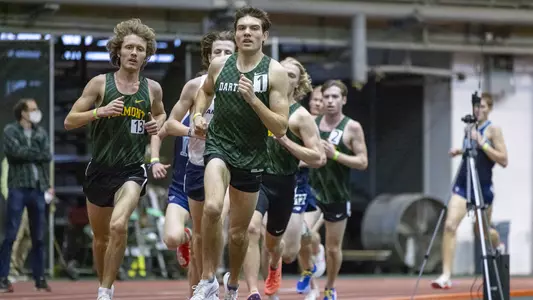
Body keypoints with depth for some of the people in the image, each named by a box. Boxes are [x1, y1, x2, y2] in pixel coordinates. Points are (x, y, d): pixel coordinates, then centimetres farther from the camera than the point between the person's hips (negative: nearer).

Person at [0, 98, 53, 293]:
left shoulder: (41, 133, 14)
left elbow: (47, 157, 4)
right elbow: (17, 151, -14)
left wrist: (48, 184, -8)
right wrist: (38, 153, -1)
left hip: (38, 188, 4)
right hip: (18, 187, -4)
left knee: (38, 237, 6)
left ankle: (40, 279, 12)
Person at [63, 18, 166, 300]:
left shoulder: (152, 89, 2)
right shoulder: (100, 83, -3)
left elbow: (160, 114, 25)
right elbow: (69, 121, -5)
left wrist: (158, 124, 1)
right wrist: (100, 111, -21)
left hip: (132, 171, -1)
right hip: (100, 169, 1)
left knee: (118, 226, -25)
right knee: (101, 238, 14)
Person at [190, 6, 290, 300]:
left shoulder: (275, 72, -10)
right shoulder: (219, 65, -1)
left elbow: (280, 128, -13)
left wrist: (253, 99, -25)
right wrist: (198, 114, 4)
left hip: (251, 157, 0)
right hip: (218, 145, 0)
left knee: (238, 233, 12)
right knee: (212, 207, -29)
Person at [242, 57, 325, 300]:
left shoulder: (300, 116, -7)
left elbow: (318, 159, -14)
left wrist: (284, 140, -20)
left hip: (283, 185, -1)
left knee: (272, 242, 18)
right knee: (251, 229, -26)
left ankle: (274, 266, 58)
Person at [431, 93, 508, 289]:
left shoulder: (493, 130, -6)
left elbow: (503, 160, -14)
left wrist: (482, 143, -20)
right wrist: (460, 151, 7)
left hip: (483, 187, -4)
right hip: (463, 184, 4)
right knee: (450, 225, -15)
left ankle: (499, 249, 51)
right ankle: (446, 276, -19)